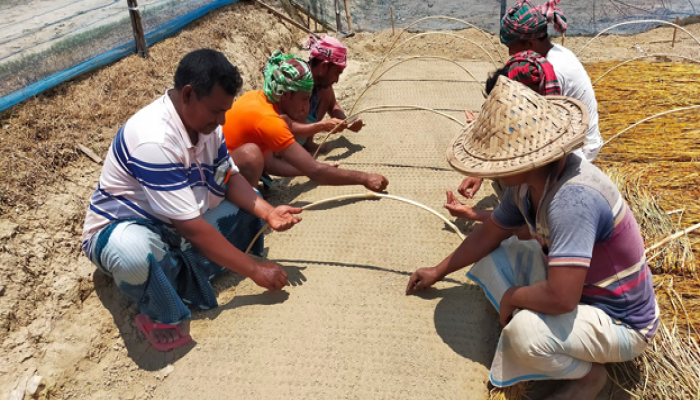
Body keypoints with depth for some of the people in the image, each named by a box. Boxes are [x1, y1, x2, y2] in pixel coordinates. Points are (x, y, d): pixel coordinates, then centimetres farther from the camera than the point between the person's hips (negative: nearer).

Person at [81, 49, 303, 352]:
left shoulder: (204, 120, -6)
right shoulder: (153, 139, -33)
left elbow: (229, 178, 1)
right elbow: (192, 228, -33)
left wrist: (267, 212, -19)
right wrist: (255, 271, -28)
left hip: (179, 227, 9)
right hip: (121, 229, -8)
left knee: (249, 204, -1)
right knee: (136, 254, -43)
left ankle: (181, 273, -12)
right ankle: (165, 318, -12)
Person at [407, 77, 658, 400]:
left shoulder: (572, 199, -37)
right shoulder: (527, 180, -10)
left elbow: (561, 297, -40)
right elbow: (491, 233, 6)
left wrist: (510, 297, -19)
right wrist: (439, 272, 11)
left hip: (620, 322, -8)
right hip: (575, 283, 8)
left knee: (524, 333, -33)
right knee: (494, 257, 6)